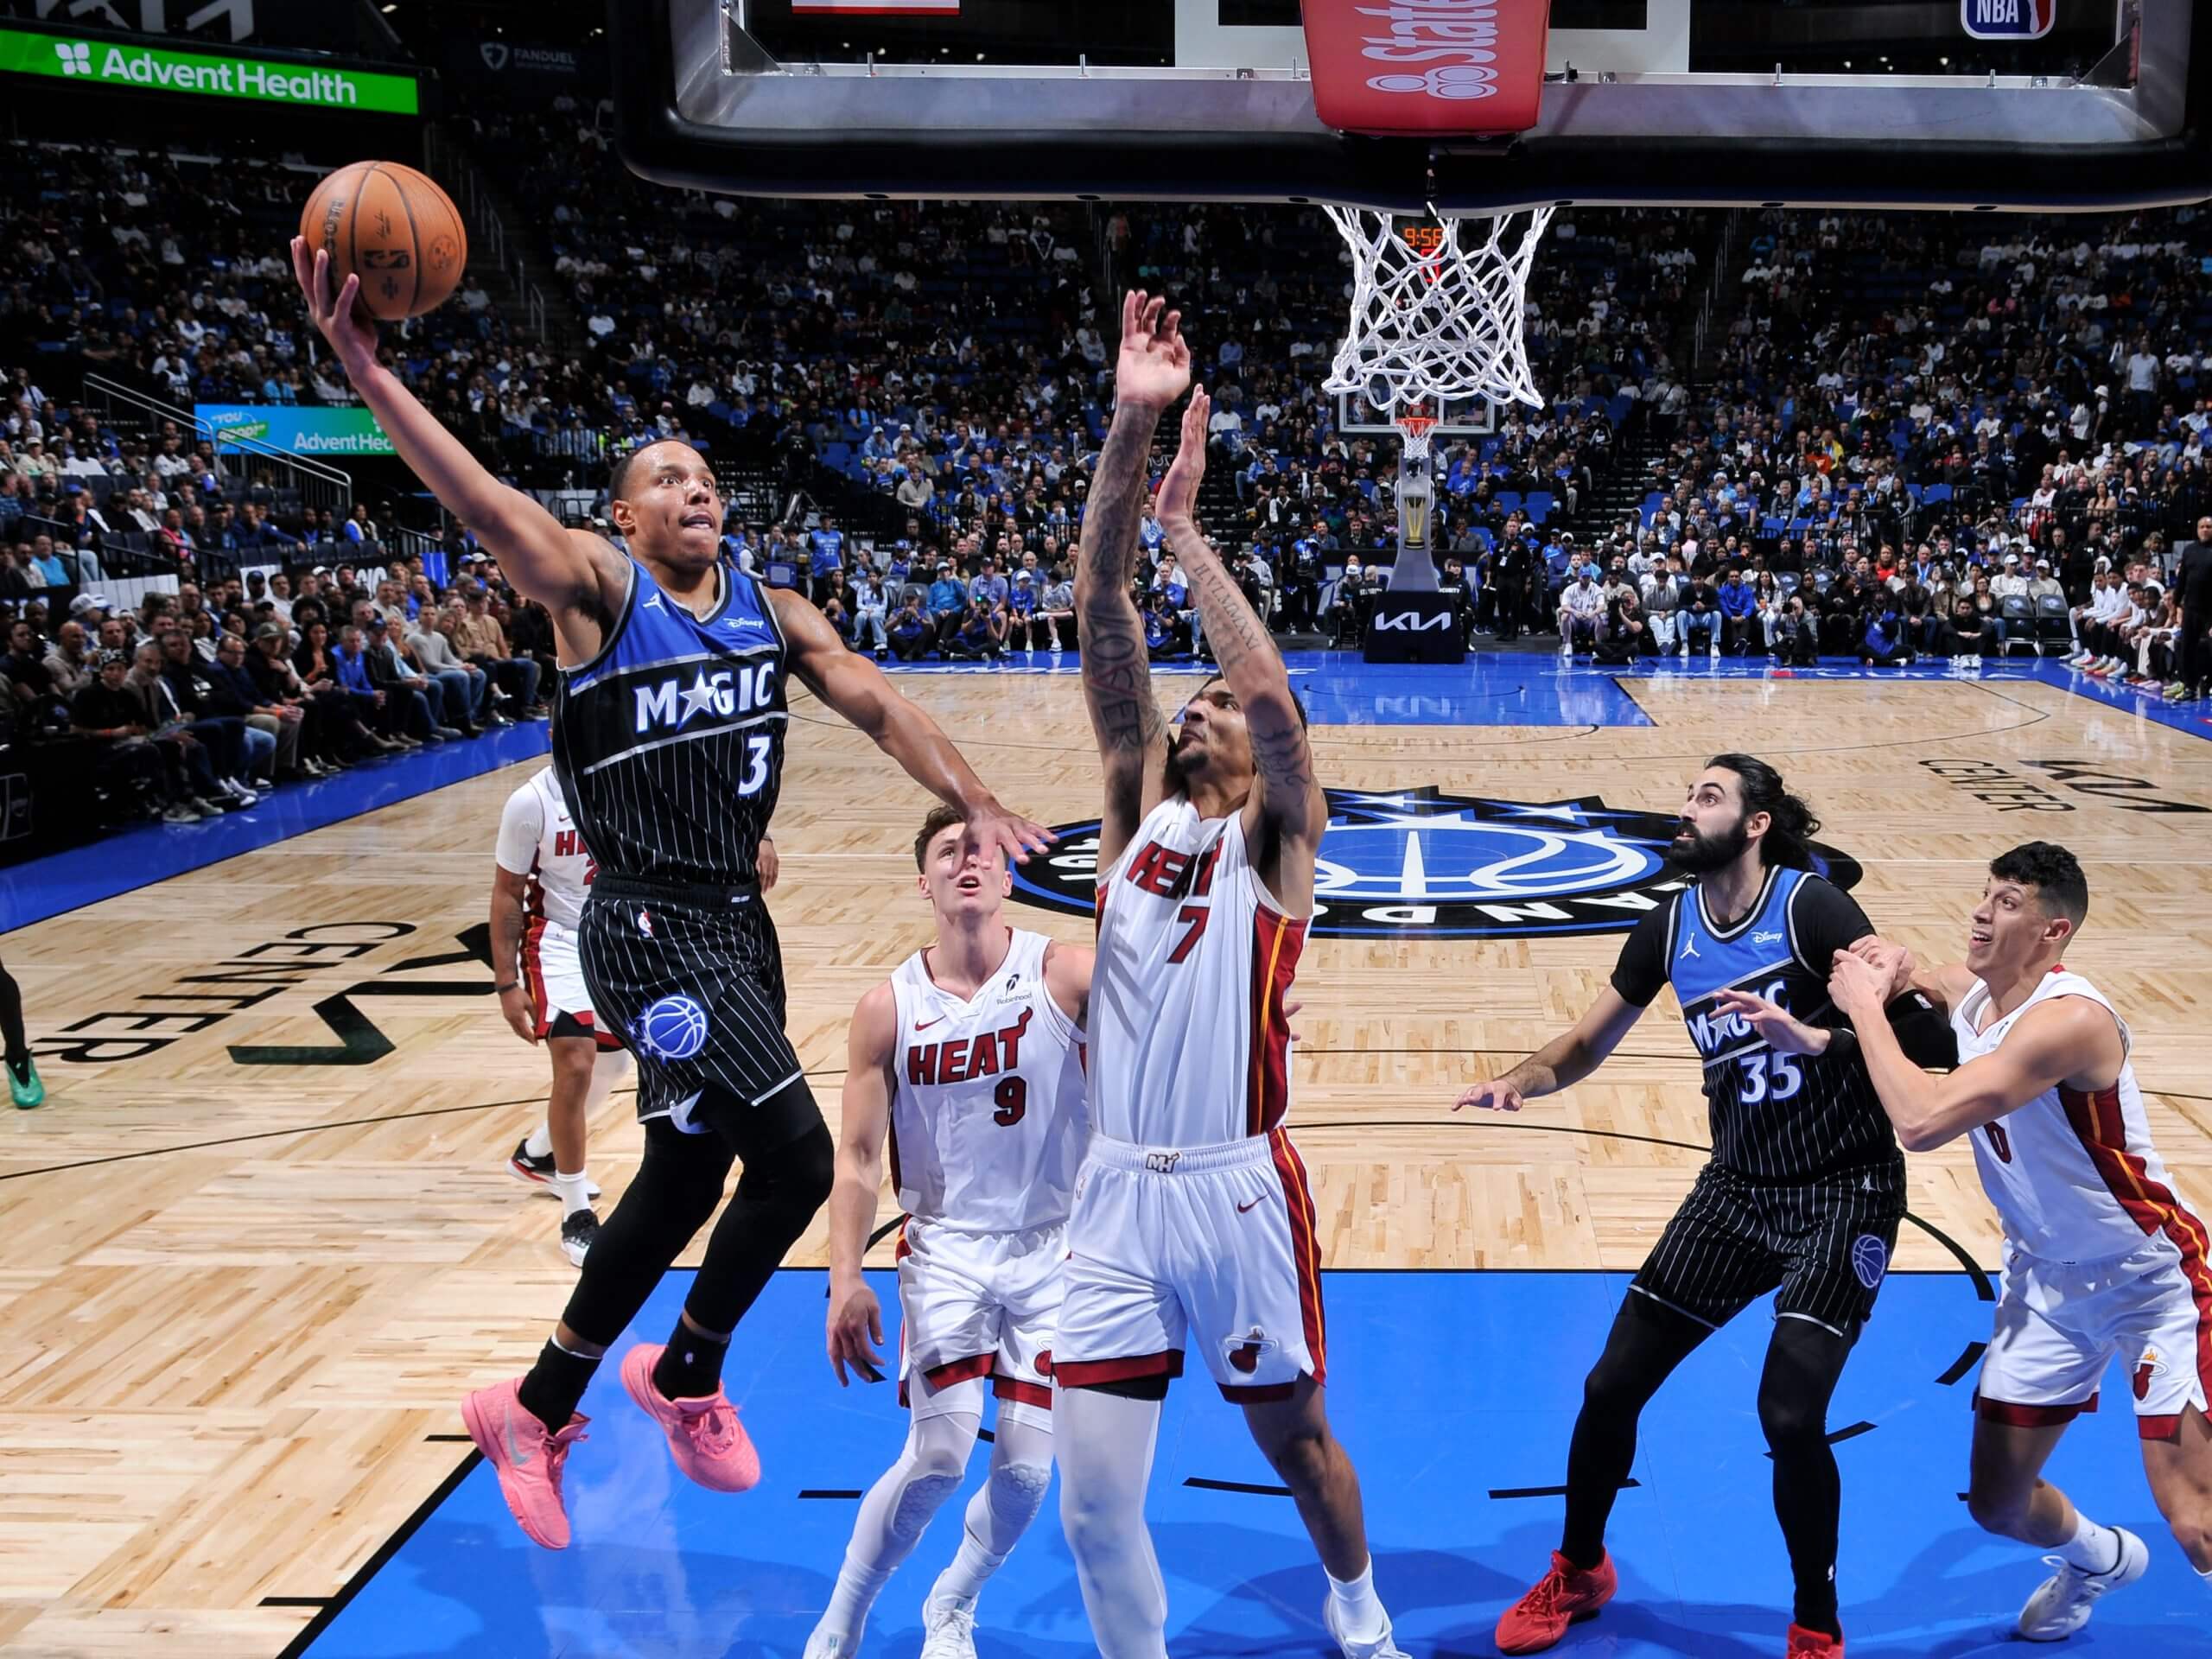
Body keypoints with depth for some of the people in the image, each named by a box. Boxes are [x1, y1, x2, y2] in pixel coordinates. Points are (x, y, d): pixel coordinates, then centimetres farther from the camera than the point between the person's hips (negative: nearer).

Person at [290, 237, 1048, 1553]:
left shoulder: (773, 613, 11)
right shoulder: (599, 588, -7)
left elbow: (879, 705, 6)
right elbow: (489, 506, -22)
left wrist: (971, 802, -10)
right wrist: (365, 367, -36)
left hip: (738, 923, 8)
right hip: (651, 929, -7)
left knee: (684, 1178, 15)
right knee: (796, 1154, -15)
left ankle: (538, 1411, 34)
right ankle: (687, 1376, 13)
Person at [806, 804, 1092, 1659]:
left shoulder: (1063, 973, -9)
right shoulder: (888, 1009, -5)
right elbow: (857, 1155, -2)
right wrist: (845, 1278, -11)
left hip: (1056, 1248, 1)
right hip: (946, 1247, 0)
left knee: (1027, 1467, 1)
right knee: (939, 1456, -12)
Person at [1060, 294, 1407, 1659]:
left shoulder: (1276, 843, -2)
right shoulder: (1138, 812, 7)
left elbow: (1270, 691, -22)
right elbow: (1108, 633, -4)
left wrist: (1184, 526, -16)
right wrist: (1129, 433, -14)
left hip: (1241, 1191, -3)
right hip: (1119, 1195, 3)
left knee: (1296, 1440, 17)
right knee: (1094, 1500, -1)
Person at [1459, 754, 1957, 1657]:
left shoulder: (1813, 907, -15)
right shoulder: (1669, 926, 2)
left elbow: (1916, 1032, -21)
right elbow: (1587, 1044, 11)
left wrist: (1809, 1035, -37)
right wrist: (1521, 1080, -8)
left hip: (1843, 1192, -5)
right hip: (1737, 1186, 6)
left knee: (1790, 1412, -17)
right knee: (1612, 1384, 4)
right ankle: (1577, 1572, 30)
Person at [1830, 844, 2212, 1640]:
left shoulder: (2070, 1019, -31)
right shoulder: (1967, 990, -5)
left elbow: (1921, 1122, -39)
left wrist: (1865, 1004, -26)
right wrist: (1895, 972, -6)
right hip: (2046, 1279, 7)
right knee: (1997, 1502, 13)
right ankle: (2100, 1559, 45)